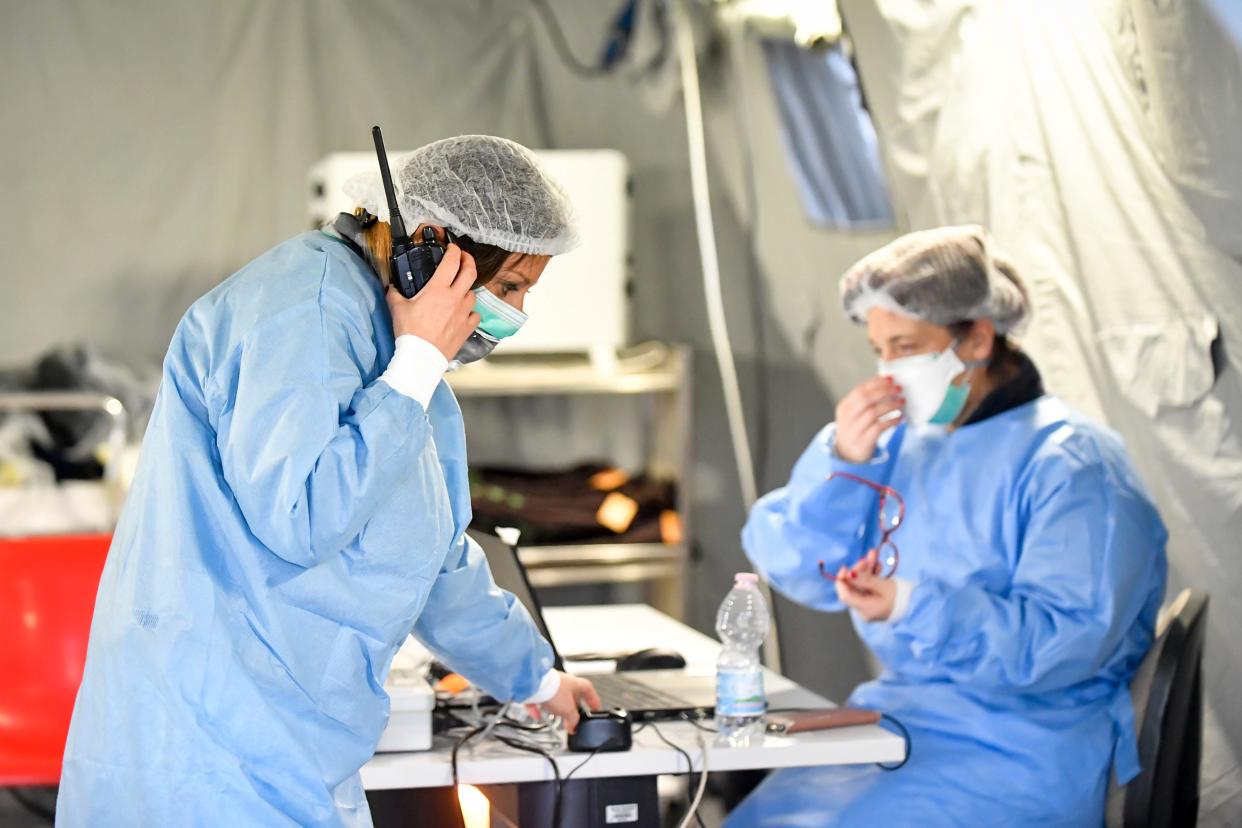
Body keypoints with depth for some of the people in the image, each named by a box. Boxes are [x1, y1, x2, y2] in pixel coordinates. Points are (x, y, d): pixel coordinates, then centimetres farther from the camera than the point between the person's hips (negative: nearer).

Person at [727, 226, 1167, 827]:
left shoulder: (1072, 466, -10)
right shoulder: (900, 441, 12)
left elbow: (1067, 640, -19)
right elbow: (792, 568, 8)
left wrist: (916, 608, -29)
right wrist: (841, 461, -7)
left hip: (1014, 756, -7)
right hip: (894, 721, 7)